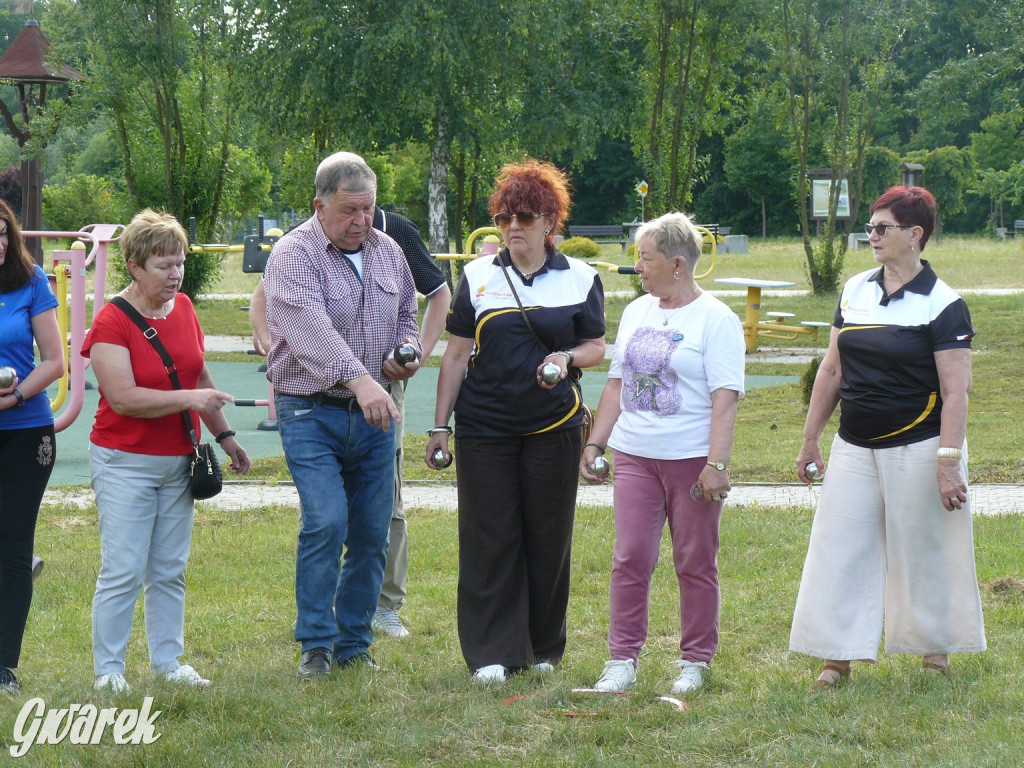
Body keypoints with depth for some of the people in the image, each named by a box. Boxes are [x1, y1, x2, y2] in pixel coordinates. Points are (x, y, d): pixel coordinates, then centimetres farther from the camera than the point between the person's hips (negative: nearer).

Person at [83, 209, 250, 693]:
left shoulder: (182, 308, 7)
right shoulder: (111, 323, -14)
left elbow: (201, 377, 19)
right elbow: (124, 397, -22)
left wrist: (224, 435, 20)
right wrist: (190, 399, -24)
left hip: (177, 461, 6)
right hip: (125, 463, -6)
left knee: (170, 570, 11)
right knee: (124, 571, -7)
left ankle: (167, 661, 19)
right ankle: (108, 670, 1)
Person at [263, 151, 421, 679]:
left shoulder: (388, 252, 10)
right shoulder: (294, 255, -10)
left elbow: (407, 315, 25)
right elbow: (313, 329, -26)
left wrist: (408, 354, 1)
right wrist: (359, 379, -40)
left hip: (374, 414, 6)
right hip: (312, 413, -5)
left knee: (372, 533, 6)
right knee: (325, 523, -17)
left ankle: (354, 642, 18)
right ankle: (316, 645, -5)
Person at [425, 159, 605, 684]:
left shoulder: (580, 280, 6)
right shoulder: (478, 277, 7)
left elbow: (596, 348, 10)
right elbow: (456, 356, 8)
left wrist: (568, 358, -13)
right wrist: (440, 425, 4)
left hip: (553, 427, 0)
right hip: (484, 426, 0)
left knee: (547, 539, 4)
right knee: (489, 539, -3)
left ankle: (542, 647, 18)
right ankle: (492, 653, 0)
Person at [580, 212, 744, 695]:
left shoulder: (715, 320, -6)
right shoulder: (637, 312, 14)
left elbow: (725, 398, -11)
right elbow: (617, 383, 20)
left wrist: (716, 464, -18)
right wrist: (595, 442, 14)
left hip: (692, 458, -5)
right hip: (634, 456, 5)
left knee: (695, 564, 3)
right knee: (630, 559, 0)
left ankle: (695, 661, 14)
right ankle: (622, 661, 5)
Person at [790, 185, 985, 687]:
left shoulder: (941, 305, -9)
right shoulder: (855, 292, 8)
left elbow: (956, 391, -13)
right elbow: (832, 370, 14)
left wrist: (949, 462, -19)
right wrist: (811, 438, 14)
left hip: (918, 448, -5)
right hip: (855, 449, 5)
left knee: (923, 552, 5)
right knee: (839, 549, 2)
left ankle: (936, 646, 22)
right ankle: (838, 655, 7)